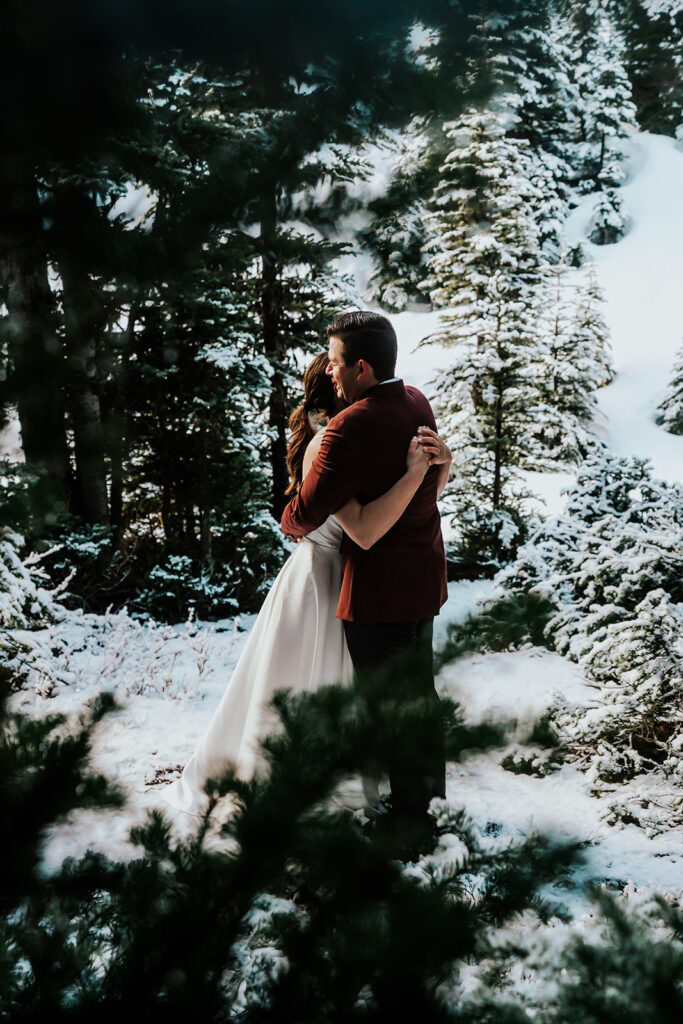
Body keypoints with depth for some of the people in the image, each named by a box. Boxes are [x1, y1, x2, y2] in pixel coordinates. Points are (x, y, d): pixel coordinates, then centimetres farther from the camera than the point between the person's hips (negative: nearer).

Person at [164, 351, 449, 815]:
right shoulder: (325, 446, -24)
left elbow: (425, 499, 9)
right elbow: (364, 531, -35)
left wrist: (439, 462, -10)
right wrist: (415, 472, -35)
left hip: (349, 583, 8)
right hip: (321, 582, -8)